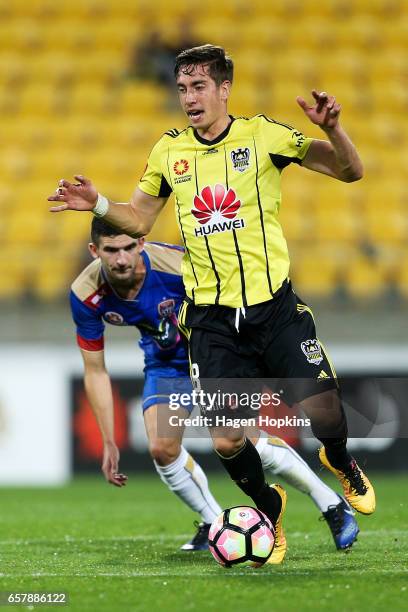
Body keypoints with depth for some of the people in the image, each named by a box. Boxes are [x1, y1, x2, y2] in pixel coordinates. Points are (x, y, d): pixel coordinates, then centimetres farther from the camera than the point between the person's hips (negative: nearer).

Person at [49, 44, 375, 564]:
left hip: (274, 303, -2)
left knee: (322, 415, -11)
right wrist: (98, 204, -4)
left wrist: (331, 128, -24)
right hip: (211, 317, 2)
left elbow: (350, 171, -4)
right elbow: (139, 220, 15)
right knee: (226, 442, -5)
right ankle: (269, 507, 28)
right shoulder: (169, 150, 4)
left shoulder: (263, 135, -5)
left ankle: (341, 462, 28)